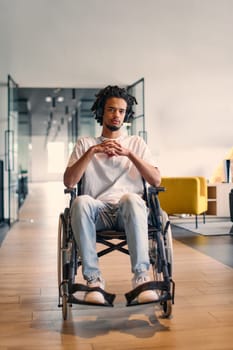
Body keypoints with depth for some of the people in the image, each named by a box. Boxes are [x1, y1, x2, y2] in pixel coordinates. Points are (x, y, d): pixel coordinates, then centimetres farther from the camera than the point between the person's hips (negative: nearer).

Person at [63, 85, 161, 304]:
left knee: (131, 198, -36)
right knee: (81, 202, -35)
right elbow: (68, 182, 3)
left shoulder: (136, 143, 20)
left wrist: (129, 153, -5)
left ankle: (141, 276, -34)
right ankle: (93, 278, -27)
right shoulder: (85, 144, 18)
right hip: (98, 212, 0)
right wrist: (92, 151, -7)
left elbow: (156, 180, 6)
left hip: (129, 211, 0)